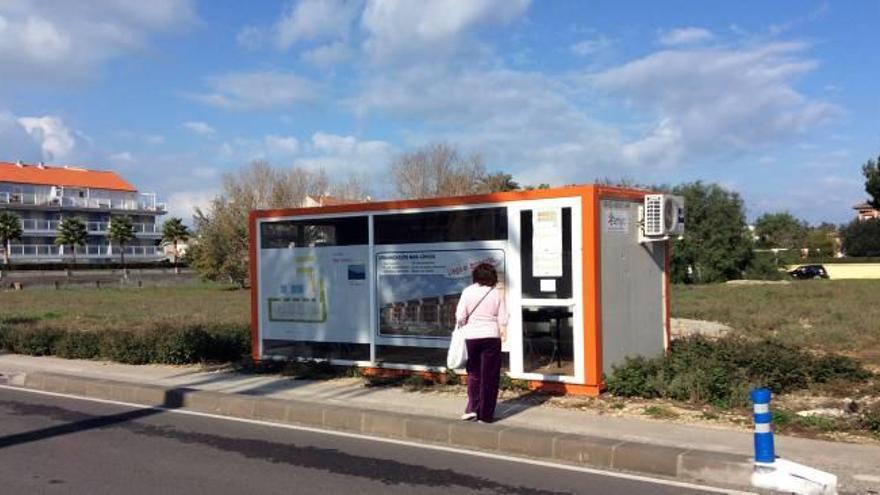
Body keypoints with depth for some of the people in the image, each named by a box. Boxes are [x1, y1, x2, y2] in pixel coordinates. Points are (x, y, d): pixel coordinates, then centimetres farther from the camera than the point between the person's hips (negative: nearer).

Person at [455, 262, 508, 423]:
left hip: (471, 337, 1)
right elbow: (502, 318, -4)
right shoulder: (497, 293, -4)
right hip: (491, 337, -1)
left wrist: (462, 326, 13)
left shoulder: (468, 292, -5)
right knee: (489, 376, 6)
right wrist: (503, 332, 12)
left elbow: (460, 316, -6)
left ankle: (472, 409, 10)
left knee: (474, 374, 16)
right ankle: (486, 414, 9)